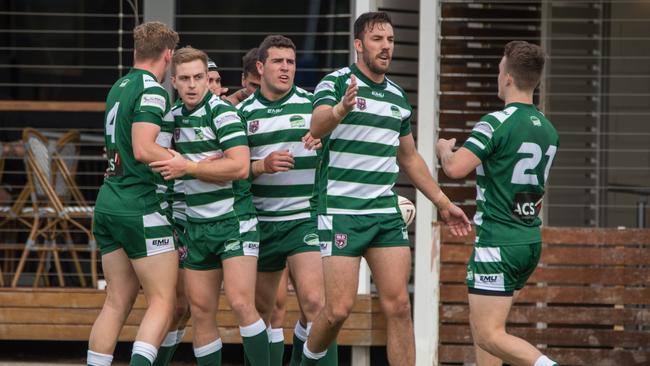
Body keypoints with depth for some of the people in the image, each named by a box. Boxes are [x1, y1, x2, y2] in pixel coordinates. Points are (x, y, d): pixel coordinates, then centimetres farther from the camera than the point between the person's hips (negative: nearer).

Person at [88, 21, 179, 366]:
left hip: (109, 205, 8)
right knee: (162, 303, -6)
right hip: (141, 208, -8)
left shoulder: (120, 87, 15)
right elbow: (144, 150, -23)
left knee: (116, 303, 10)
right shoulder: (152, 91, -11)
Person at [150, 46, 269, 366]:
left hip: (234, 220, -7)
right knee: (201, 311, 4)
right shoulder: (174, 116, 11)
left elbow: (240, 166, -22)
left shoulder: (222, 112, -11)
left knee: (241, 303, -18)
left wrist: (188, 167, -20)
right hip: (197, 227, 7)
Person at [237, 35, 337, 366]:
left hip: (304, 218, -2)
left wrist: (324, 140, -14)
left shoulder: (312, 104, 2)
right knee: (261, 310, 9)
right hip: (260, 223, 3)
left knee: (314, 302, -19)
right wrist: (263, 166, -16)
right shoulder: (243, 112, 6)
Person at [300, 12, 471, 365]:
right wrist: (340, 109, -48)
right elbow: (317, 127, -27)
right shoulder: (336, 82, -6)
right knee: (339, 309, -8)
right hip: (341, 212, -6)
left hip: (386, 212, 6)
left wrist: (443, 203, 25)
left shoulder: (398, 97, 14)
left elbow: (409, 157, 26)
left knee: (398, 306, -3)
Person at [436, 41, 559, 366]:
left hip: (497, 240, -8)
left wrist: (444, 149, -3)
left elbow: (455, 168, -23)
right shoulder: (548, 129, 9)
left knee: (489, 336, -10)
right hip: (531, 240, 8)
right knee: (480, 321, 19)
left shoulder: (496, 123, -15)